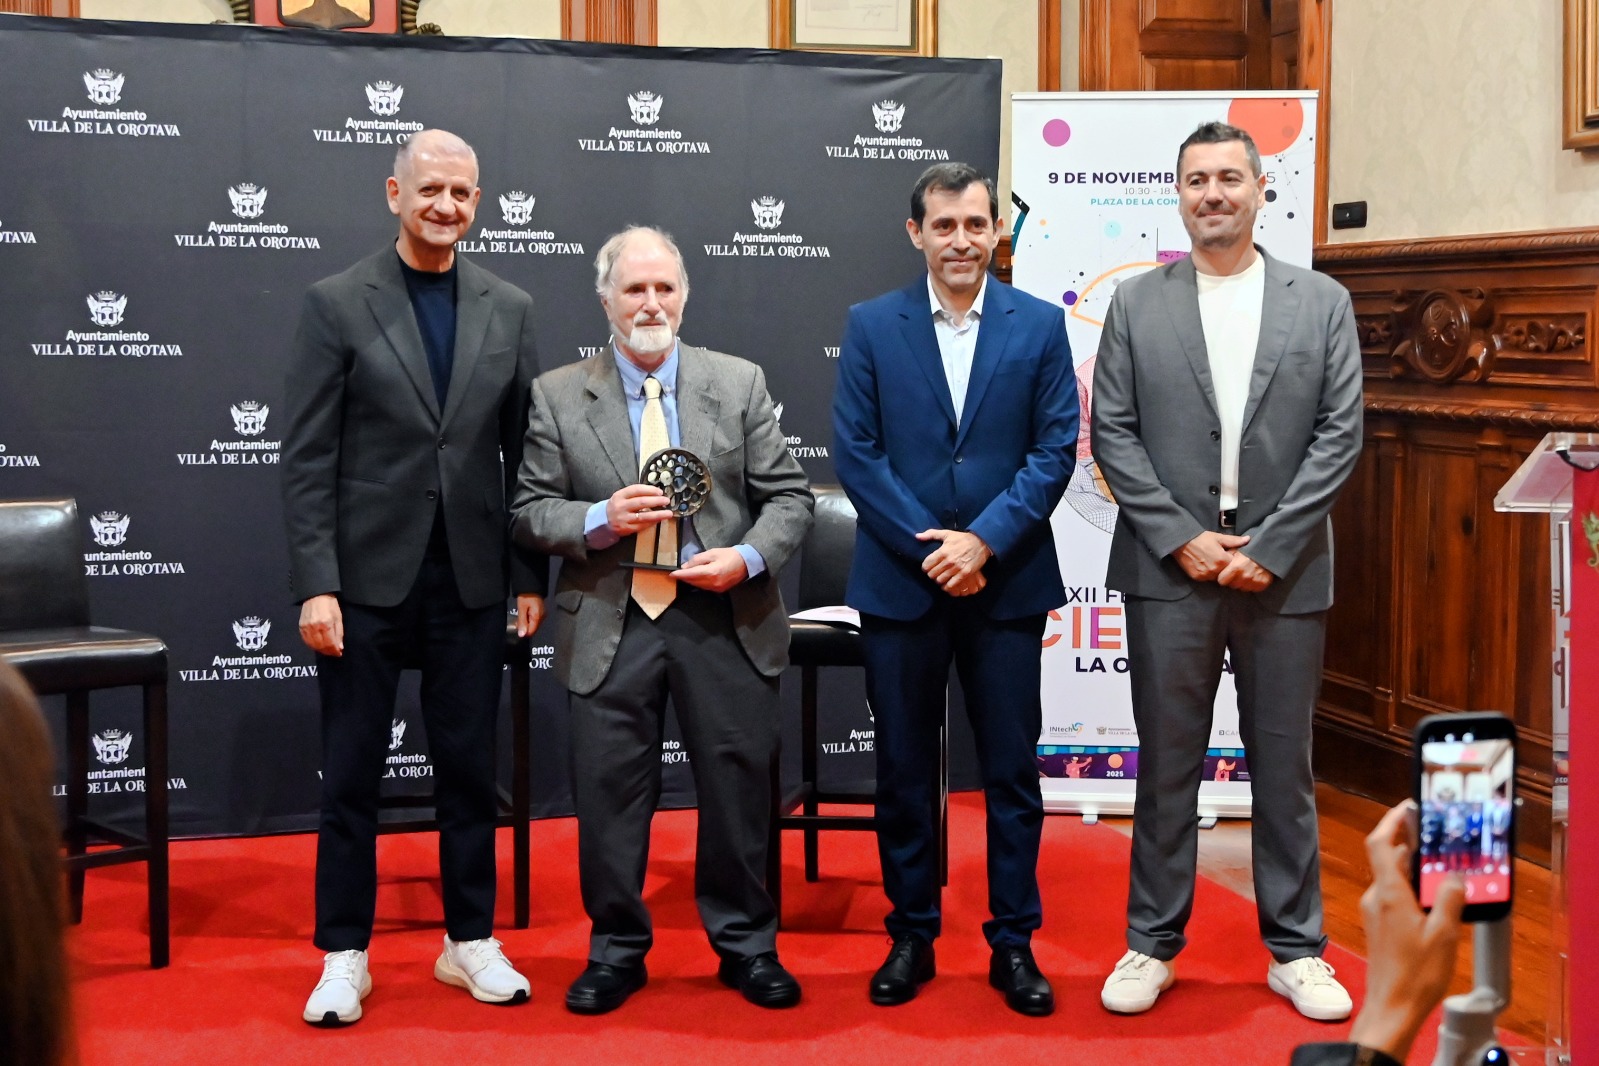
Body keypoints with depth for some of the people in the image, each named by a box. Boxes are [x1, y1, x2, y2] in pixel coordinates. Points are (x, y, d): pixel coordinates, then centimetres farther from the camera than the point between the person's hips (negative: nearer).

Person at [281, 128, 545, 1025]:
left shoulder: (510, 309, 7)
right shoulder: (338, 304, -2)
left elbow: (525, 451, 8)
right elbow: (308, 458, -5)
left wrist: (531, 574, 4)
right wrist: (316, 584, -11)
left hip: (471, 578, 3)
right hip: (367, 575, -2)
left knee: (470, 766, 9)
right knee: (352, 771, 5)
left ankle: (471, 941, 23)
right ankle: (345, 955, 17)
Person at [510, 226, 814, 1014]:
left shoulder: (739, 383, 5)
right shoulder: (557, 396, 3)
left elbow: (788, 497, 4)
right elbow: (530, 511, 3)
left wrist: (749, 557, -14)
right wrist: (599, 519, -16)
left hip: (725, 616, 1)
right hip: (611, 623, 0)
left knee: (740, 786, 8)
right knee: (610, 792, 6)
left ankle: (746, 946, 25)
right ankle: (616, 949, 23)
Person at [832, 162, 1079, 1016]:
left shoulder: (1040, 325, 2)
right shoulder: (871, 326, 2)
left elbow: (1056, 449, -2)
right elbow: (855, 453, -3)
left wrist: (984, 540, -14)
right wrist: (930, 550, -11)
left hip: (1007, 582, 0)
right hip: (899, 584, 0)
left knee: (1012, 770, 6)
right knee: (903, 769, 8)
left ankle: (1014, 943, 17)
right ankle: (911, 936, 21)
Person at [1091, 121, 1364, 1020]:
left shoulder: (1323, 302, 5)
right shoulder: (1137, 304, 5)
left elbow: (1340, 435, -1)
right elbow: (1113, 433, 1)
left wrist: (1269, 547, -9)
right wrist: (1182, 538, -9)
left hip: (1284, 569, 0)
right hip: (1170, 568, 0)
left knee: (1284, 763, 8)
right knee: (1167, 762, 6)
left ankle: (1296, 949, 19)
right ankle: (1154, 944, 17)